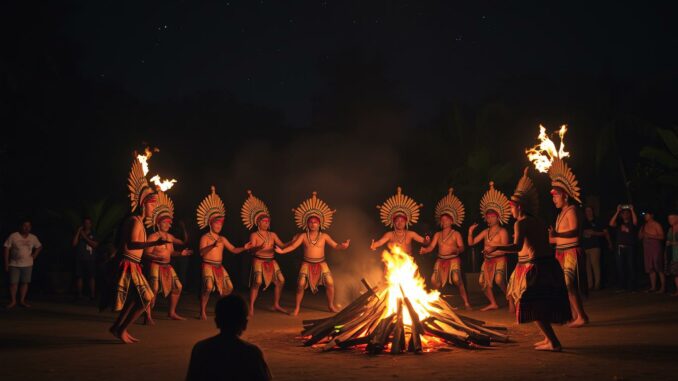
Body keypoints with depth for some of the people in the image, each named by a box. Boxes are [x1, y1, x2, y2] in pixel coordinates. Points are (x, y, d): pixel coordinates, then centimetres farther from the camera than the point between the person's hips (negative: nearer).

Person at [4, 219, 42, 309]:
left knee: (25, 282, 4)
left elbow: (39, 247, 19)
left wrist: (34, 256, 3)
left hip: (27, 264, 3)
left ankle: (22, 301, 12)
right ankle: (13, 301, 8)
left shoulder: (33, 238, 2)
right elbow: (7, 249, -7)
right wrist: (6, 264, -9)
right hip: (14, 264, -3)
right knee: (13, 282, -1)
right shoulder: (13, 236, -9)